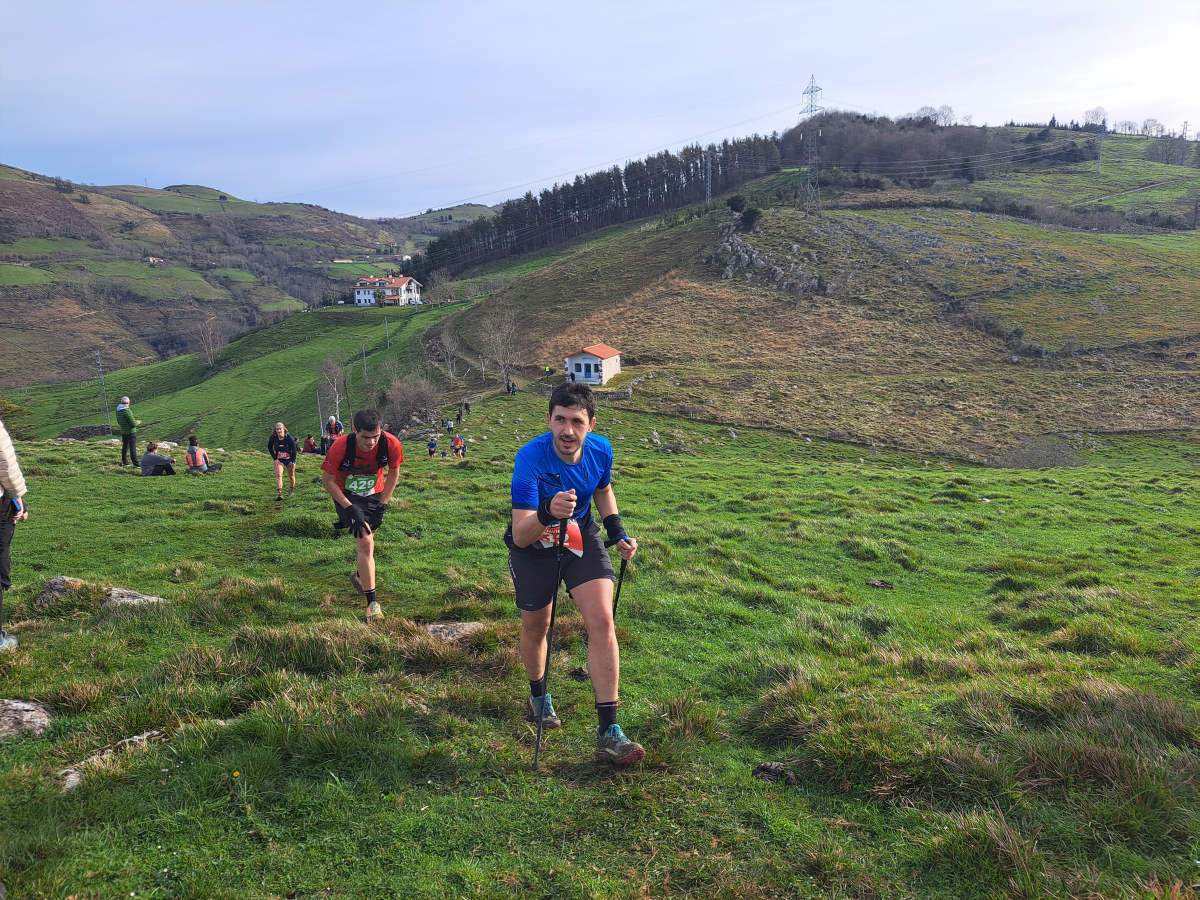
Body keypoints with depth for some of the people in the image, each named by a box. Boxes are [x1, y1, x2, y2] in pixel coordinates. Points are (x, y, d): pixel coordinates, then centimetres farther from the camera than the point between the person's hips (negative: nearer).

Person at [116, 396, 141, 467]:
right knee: (133, 448, -3)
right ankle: (135, 463, -1)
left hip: (123, 432, 8)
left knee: (125, 447, 17)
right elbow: (133, 424, -22)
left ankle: (124, 462, 24)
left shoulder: (118, 411, 5)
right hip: (131, 432, -8)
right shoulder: (127, 411, -21)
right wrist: (137, 422, 1)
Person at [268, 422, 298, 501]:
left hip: (289, 459, -1)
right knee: (278, 475, -15)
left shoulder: (290, 438, -20)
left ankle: (291, 490, 37)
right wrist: (275, 458, -2)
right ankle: (280, 495, -19)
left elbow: (294, 450, -10)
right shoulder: (273, 438, -14)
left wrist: (292, 461, -10)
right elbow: (270, 448, 3)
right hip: (279, 460, 1)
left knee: (291, 476, 11)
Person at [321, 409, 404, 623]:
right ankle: (372, 602, -13)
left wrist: (382, 504, -6)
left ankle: (359, 576, 49)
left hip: (375, 495, 4)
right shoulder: (341, 446, -30)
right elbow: (327, 480, -16)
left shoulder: (391, 444, -23)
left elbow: (394, 473, -3)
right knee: (365, 544, -17)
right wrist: (349, 509, -20)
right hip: (346, 497, -4)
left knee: (367, 541, 17)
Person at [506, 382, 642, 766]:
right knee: (536, 626, 12)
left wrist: (617, 533, -1)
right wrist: (546, 513, -57)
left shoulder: (600, 449, -16)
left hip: (582, 537, 3)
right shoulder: (530, 458, -31)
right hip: (535, 545, -2)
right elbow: (519, 537, -37)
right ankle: (539, 697, 44)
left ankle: (608, 733, -9)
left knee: (602, 620, -13)